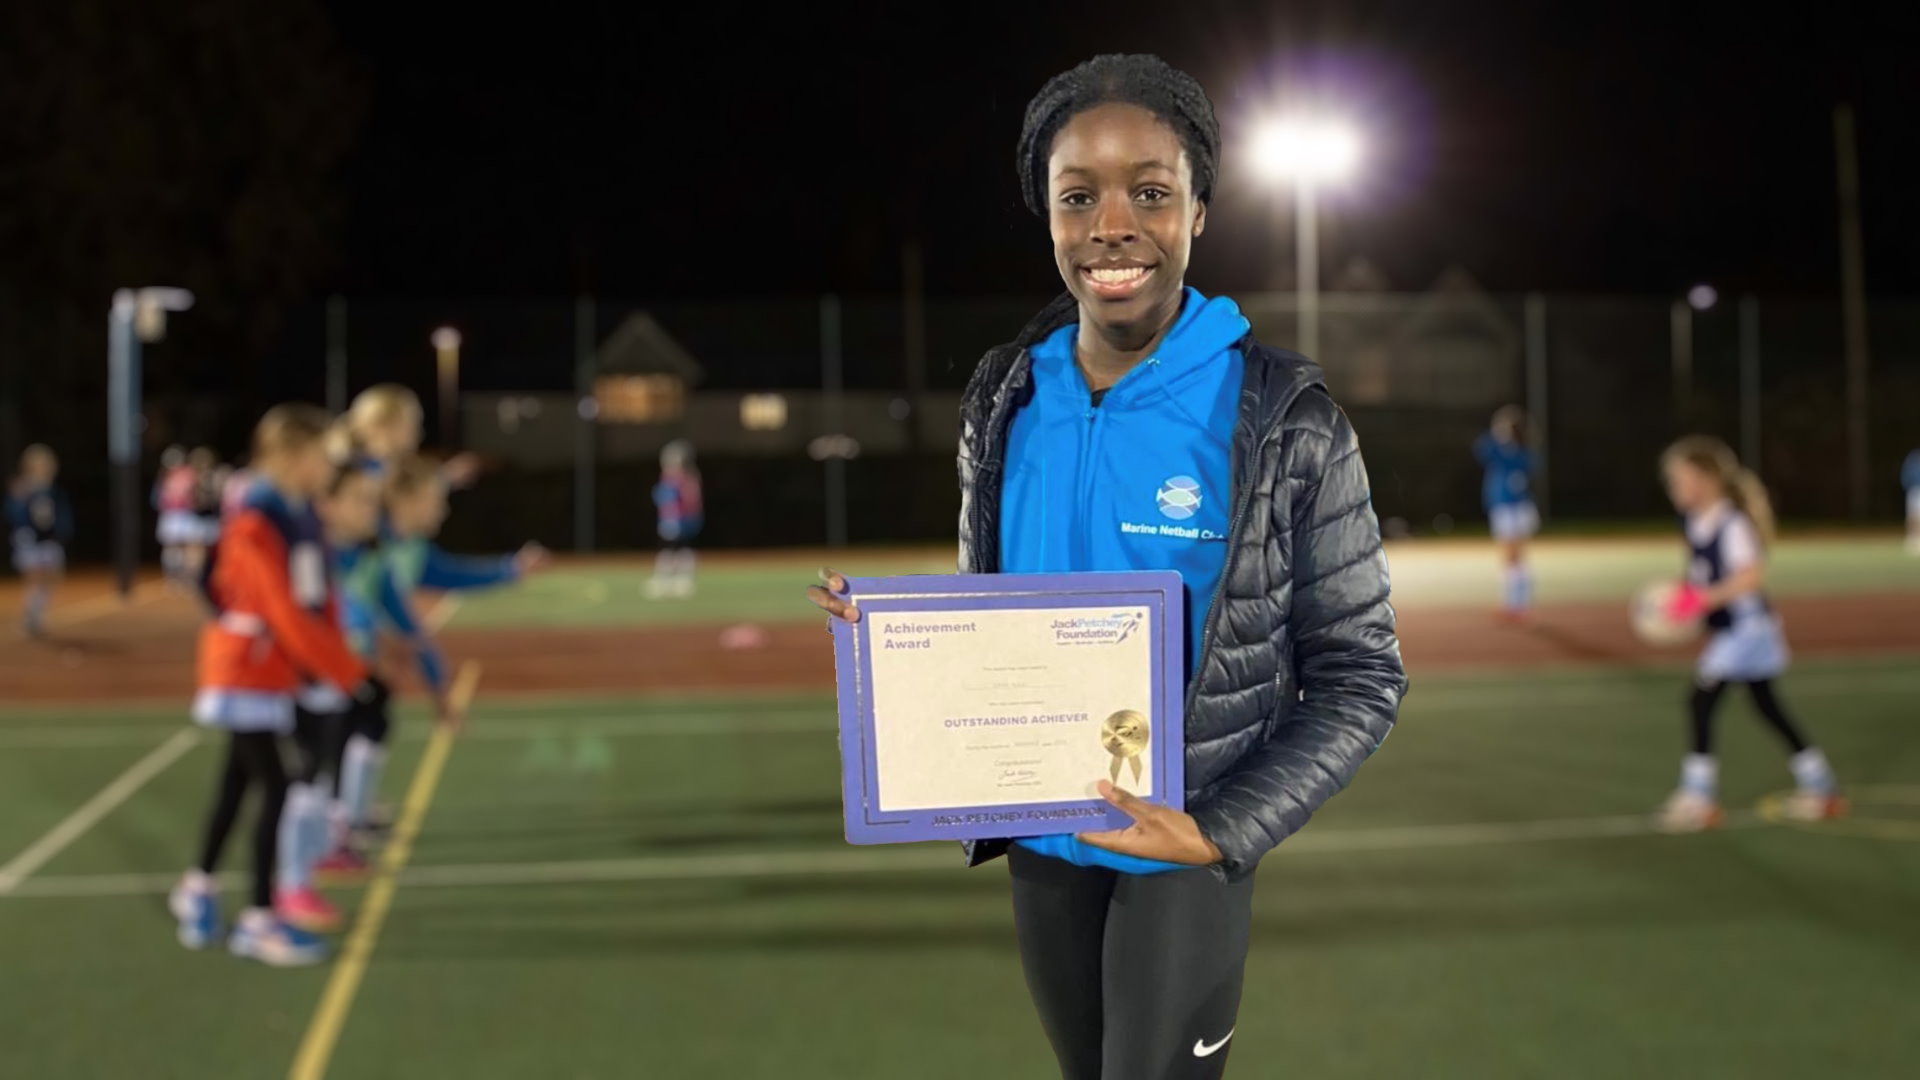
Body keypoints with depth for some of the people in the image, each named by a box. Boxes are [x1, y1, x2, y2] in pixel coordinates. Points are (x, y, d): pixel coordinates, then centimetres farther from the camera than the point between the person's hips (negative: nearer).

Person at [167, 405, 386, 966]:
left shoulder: (302, 515, 3)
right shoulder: (254, 526, -22)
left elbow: (320, 599, 6)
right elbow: (288, 616, -25)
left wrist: (338, 664, -4)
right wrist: (352, 675, -23)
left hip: (278, 671, 8)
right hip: (249, 671, -8)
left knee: (240, 780, 18)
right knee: (277, 789, -7)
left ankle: (199, 887, 34)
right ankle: (259, 920, 1)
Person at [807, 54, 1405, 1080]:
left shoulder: (1287, 421, -15)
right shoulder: (1004, 405, -2)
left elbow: (1358, 676, -10)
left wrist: (1222, 832, -21)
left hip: (1182, 849, -4)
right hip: (1041, 841, 4)